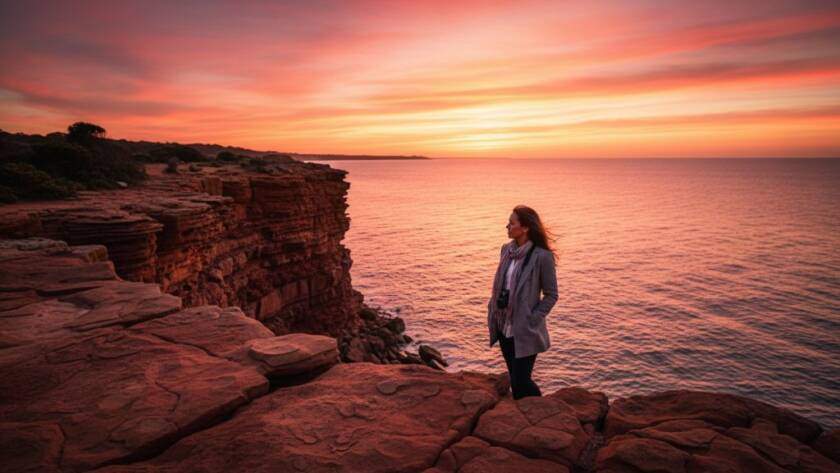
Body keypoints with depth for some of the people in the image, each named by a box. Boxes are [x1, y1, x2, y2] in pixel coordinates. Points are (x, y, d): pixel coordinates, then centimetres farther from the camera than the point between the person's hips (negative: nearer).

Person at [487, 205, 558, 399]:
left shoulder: (542, 256, -16)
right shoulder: (506, 249, 4)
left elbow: (551, 295, -9)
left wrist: (532, 320, -14)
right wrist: (493, 313, 6)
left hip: (525, 331, -6)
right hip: (504, 327, 6)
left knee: (521, 381, -1)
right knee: (514, 379, 17)